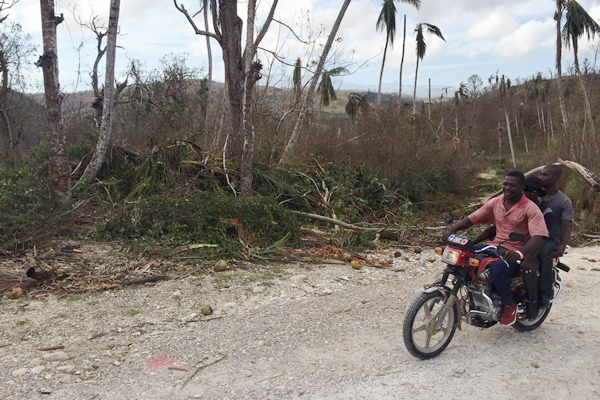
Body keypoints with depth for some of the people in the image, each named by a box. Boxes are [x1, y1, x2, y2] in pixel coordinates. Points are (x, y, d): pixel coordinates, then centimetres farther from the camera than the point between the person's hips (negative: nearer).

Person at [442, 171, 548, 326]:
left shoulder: (530, 208, -10)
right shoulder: (495, 202, 7)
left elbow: (539, 237, -23)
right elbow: (472, 218, 7)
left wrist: (521, 253, -41)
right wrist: (452, 230, -11)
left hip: (516, 253, -6)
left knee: (497, 269, -35)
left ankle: (509, 304, -5)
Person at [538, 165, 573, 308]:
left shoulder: (564, 201, -3)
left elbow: (566, 227, -13)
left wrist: (562, 246, -33)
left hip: (551, 239, -4)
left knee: (544, 252, -39)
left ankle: (545, 294, -26)